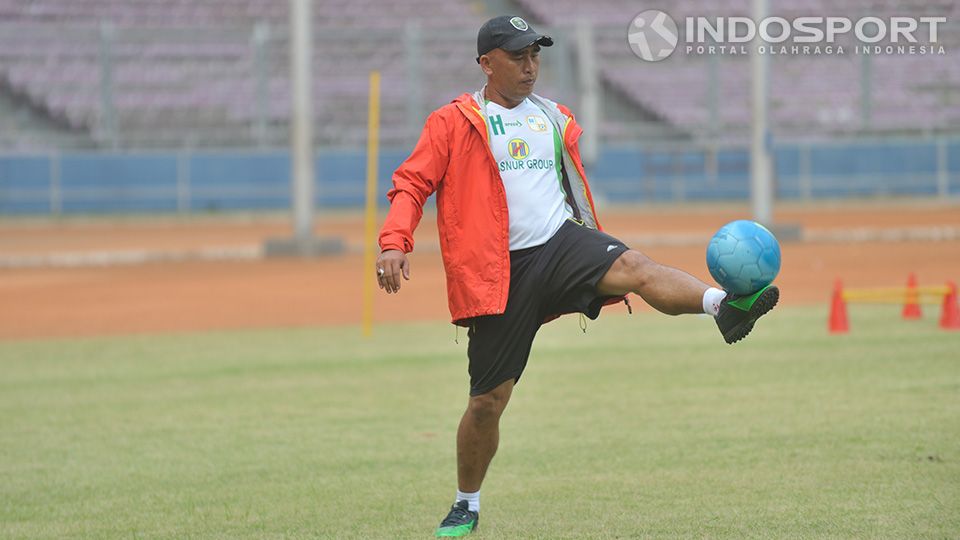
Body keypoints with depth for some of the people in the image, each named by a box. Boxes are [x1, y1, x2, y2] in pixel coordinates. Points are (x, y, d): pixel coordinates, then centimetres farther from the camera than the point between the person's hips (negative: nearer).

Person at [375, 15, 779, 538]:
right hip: (498, 273, -2)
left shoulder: (554, 119, 16)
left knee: (633, 267, -31)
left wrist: (601, 266, 33)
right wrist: (394, 243, -19)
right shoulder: (452, 122, 2)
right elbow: (411, 184, -2)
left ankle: (724, 306, -53)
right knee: (488, 398, 1)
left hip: (560, 241, 3)